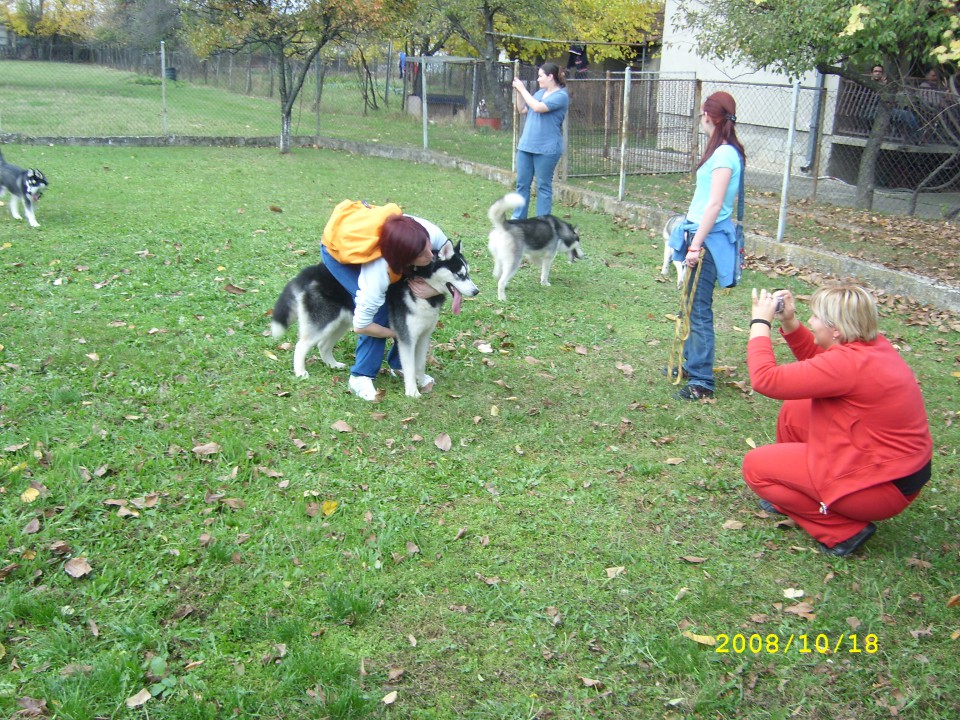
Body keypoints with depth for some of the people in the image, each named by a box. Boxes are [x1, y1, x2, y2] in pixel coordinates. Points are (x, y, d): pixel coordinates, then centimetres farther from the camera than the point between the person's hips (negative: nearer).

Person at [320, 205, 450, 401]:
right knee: (378, 308, -20)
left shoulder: (430, 233, -34)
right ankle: (361, 376, -5)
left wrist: (434, 290, -33)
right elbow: (361, 326, -31)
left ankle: (400, 363, 12)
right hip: (337, 248, -5)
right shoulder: (377, 273, -42)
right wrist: (397, 333, -16)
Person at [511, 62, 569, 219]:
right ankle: (518, 218, 16)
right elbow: (522, 110, 19)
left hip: (546, 149, -8)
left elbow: (538, 107, -22)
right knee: (522, 183, 9)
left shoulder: (561, 96, -10)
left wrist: (523, 89, -13)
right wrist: (518, 91, 6)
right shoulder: (540, 92, 14)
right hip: (526, 145, 8)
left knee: (543, 186, 0)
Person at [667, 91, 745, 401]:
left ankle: (701, 382, 0)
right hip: (700, 233, 10)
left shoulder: (725, 154, -16)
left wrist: (696, 245, -22)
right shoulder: (722, 151, 13)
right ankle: (691, 363, 32)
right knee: (692, 304, 19)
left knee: (699, 309, -6)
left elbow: (715, 204, -22)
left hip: (708, 238, -10)